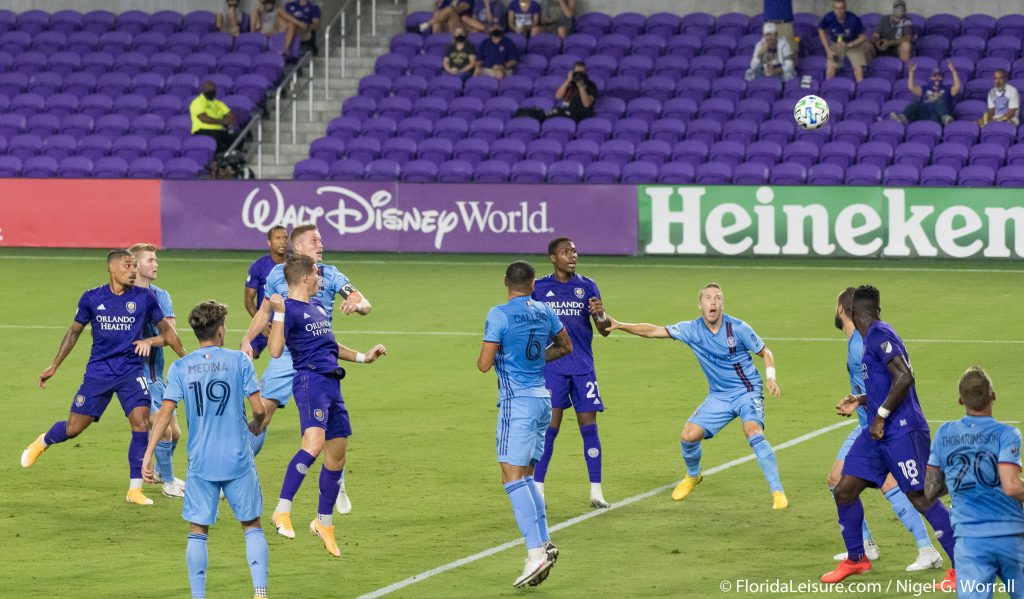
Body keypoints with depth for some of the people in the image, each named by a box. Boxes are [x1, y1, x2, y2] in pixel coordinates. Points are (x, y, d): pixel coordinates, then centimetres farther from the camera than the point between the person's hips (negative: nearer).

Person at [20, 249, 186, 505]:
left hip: (131, 371, 0)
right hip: (98, 371, 0)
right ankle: (43, 442, 38)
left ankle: (135, 489, -6)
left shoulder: (145, 298, -4)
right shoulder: (92, 298, -2)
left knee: (141, 422, -17)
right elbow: (75, 331, 11)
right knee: (73, 428, 2)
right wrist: (54, 367, 14)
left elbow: (166, 329, 8)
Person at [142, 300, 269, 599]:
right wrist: (256, 426, 17)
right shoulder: (239, 361, -3)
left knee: (198, 532, 8)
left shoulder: (180, 367, 1)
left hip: (200, 463, 1)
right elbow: (258, 409, -6)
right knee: (252, 526, 10)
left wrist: (149, 452, -5)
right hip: (238, 460, -1)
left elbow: (165, 412, -7)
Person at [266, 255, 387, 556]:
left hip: (332, 383, 9)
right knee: (314, 442, -29)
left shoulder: (318, 306, 20)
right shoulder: (289, 309, -8)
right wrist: (279, 313, -26)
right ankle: (282, 511, -29)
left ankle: (324, 522, 24)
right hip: (310, 380, -9)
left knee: (337, 453, 11)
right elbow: (276, 350, -21)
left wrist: (362, 357, 33)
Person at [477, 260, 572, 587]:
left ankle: (536, 553, -22)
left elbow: (484, 364, -12)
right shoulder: (544, 311, 8)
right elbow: (566, 346, 23)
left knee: (513, 478, -11)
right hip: (542, 398, 7)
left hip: (517, 402, -7)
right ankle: (544, 544, 11)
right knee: (525, 476, 17)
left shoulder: (499, 315, -11)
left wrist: (486, 355, 11)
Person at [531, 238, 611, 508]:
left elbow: (604, 331, 3)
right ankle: (537, 488, -1)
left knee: (589, 426, 0)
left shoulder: (587, 287, 5)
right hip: (551, 367, -1)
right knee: (549, 426, -7)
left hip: (583, 368, 1)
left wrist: (601, 315, -18)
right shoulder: (539, 288, 4)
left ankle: (596, 491, 5)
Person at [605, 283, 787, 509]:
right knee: (688, 436, -6)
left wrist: (770, 377, -19)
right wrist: (620, 325, -10)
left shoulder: (738, 328, -14)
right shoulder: (692, 330, -5)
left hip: (747, 391, -4)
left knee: (753, 433, -29)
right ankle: (693, 476, 28)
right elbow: (653, 331, -1)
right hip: (719, 396, 4)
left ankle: (778, 492, -23)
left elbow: (765, 352, -1)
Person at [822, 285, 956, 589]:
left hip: (902, 431, -10)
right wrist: (860, 401, 23)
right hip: (878, 431, 10)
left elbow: (904, 377, -24)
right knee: (844, 491, 8)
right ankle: (856, 559, 22)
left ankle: (961, 568, -6)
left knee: (921, 498, -11)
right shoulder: (872, 337, 17)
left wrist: (881, 415, -19)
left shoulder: (880, 334, -13)